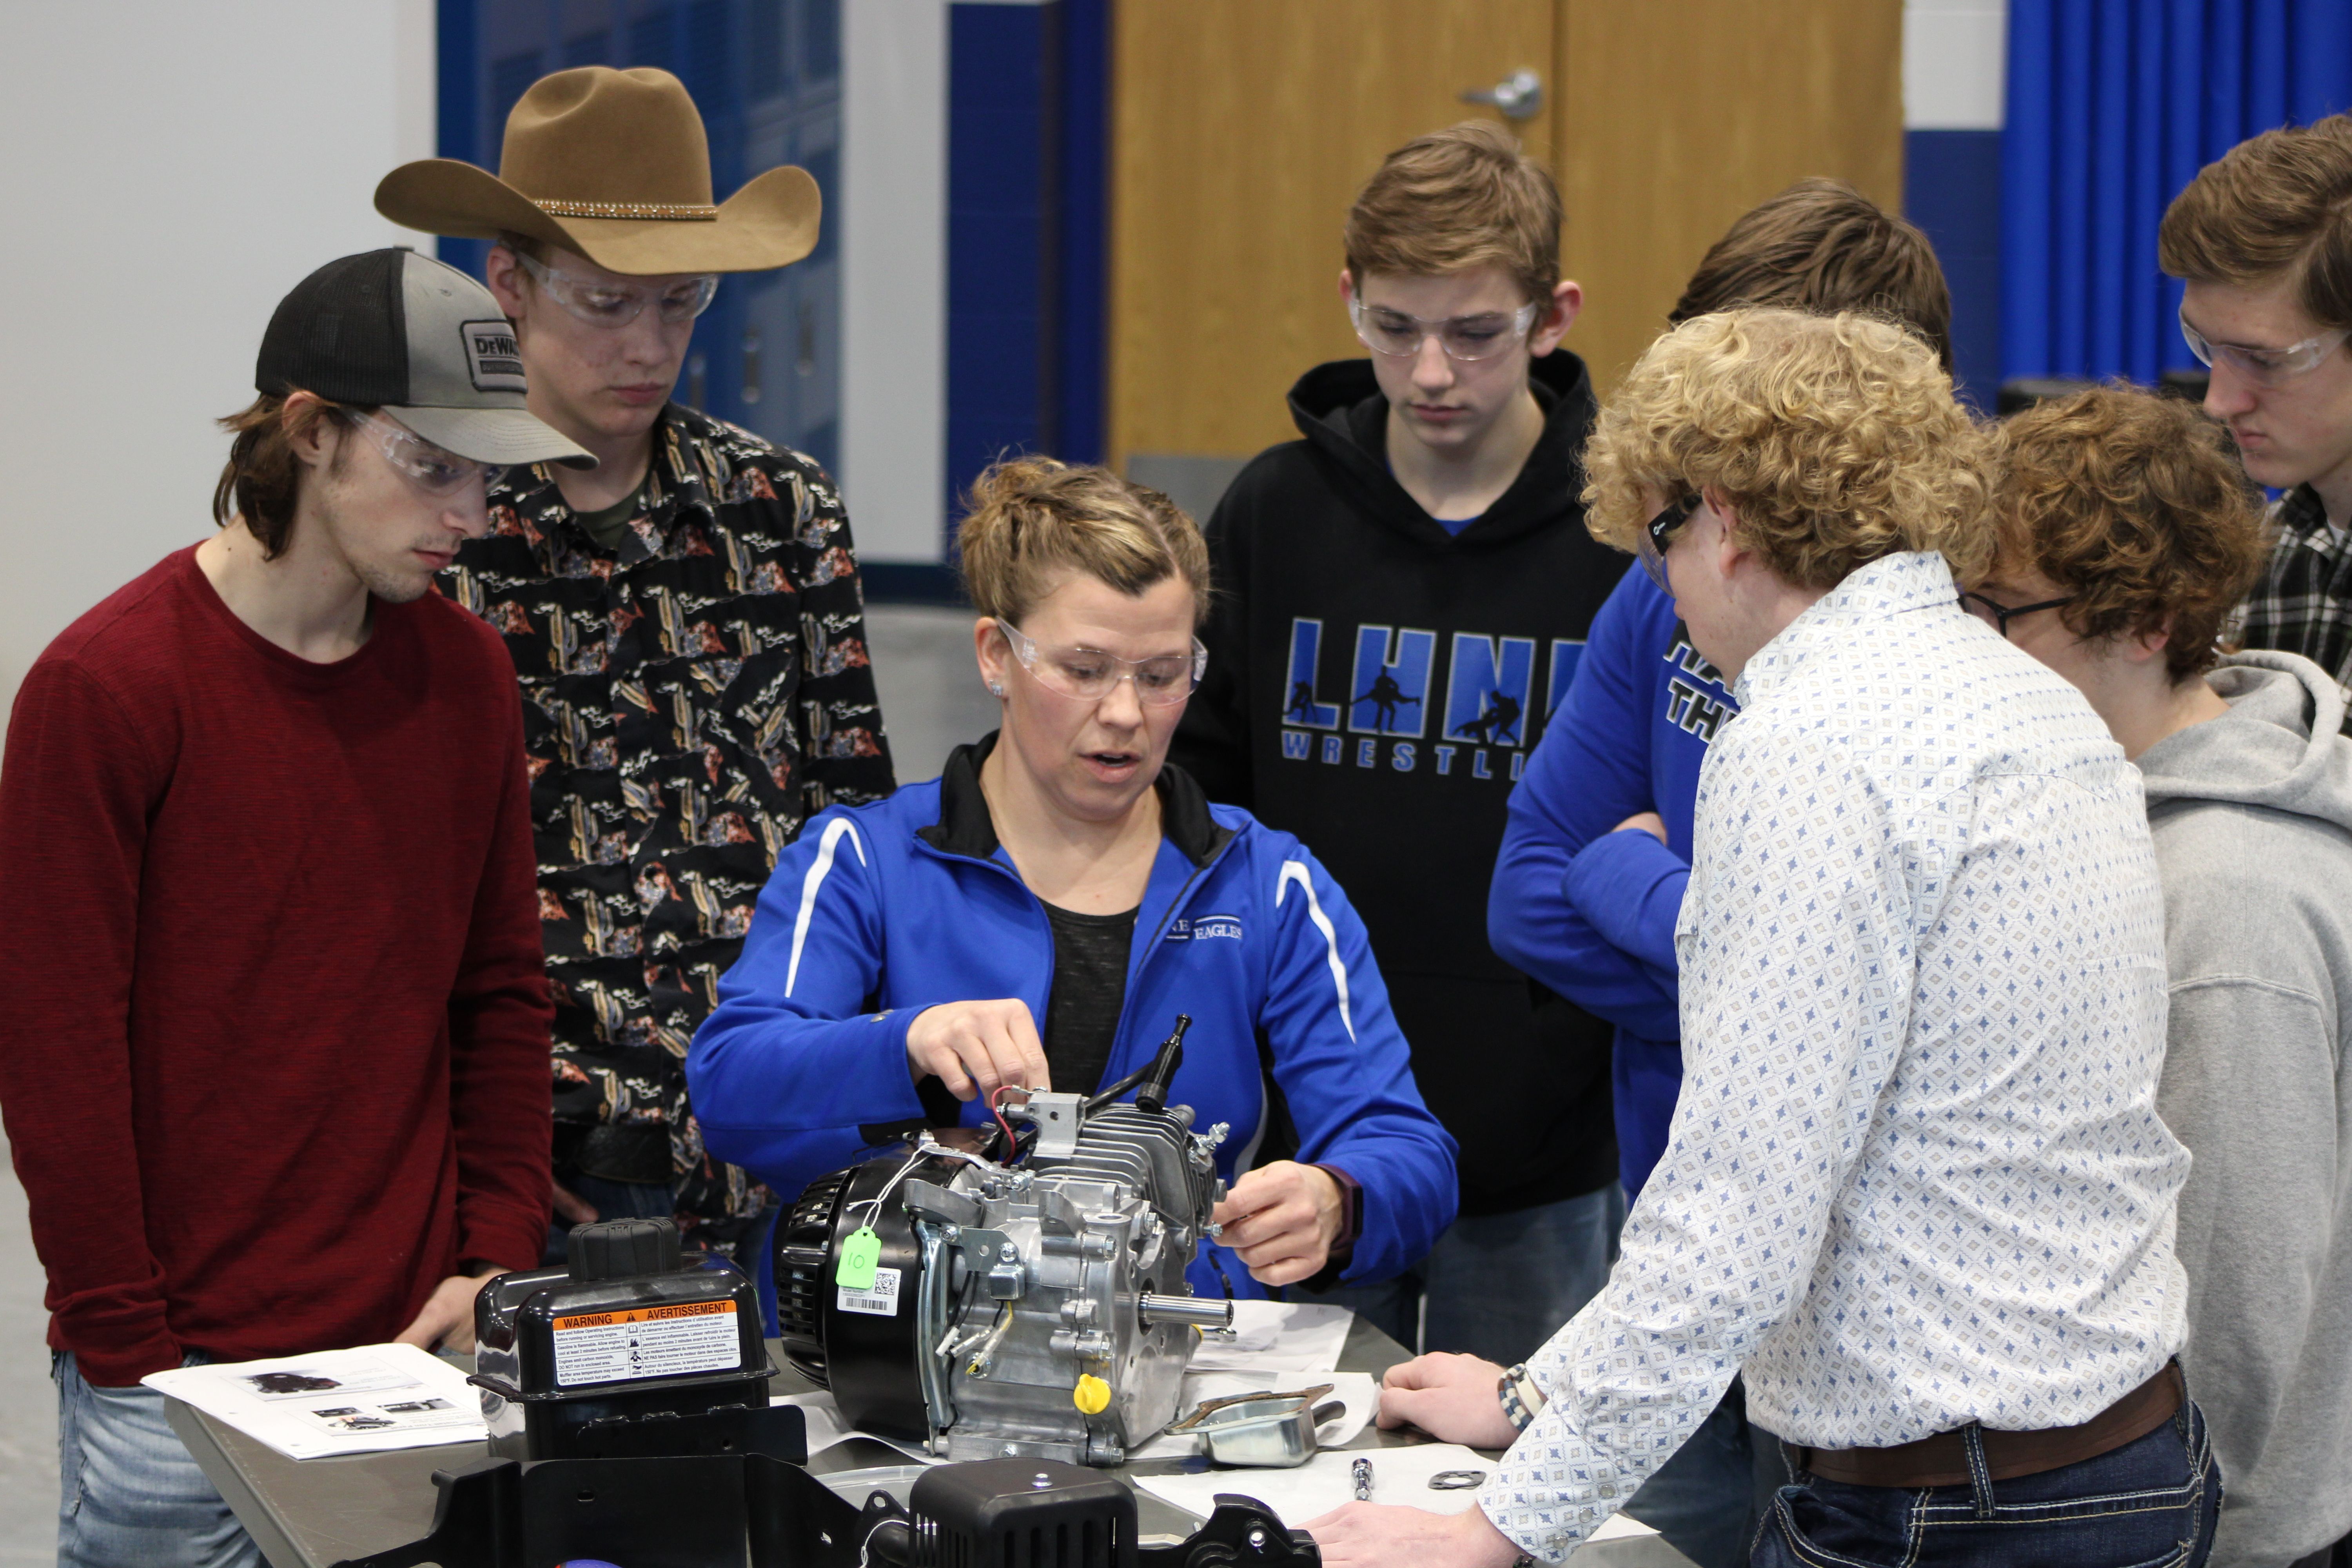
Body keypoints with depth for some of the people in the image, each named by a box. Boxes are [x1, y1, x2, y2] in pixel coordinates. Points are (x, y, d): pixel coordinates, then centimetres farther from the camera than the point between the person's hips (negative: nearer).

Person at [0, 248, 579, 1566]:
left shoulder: (468, 673, 7)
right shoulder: (106, 686, -10)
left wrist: (497, 1259, 3)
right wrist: (125, 1346, -11)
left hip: (416, 1347, 5)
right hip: (179, 1367, -5)